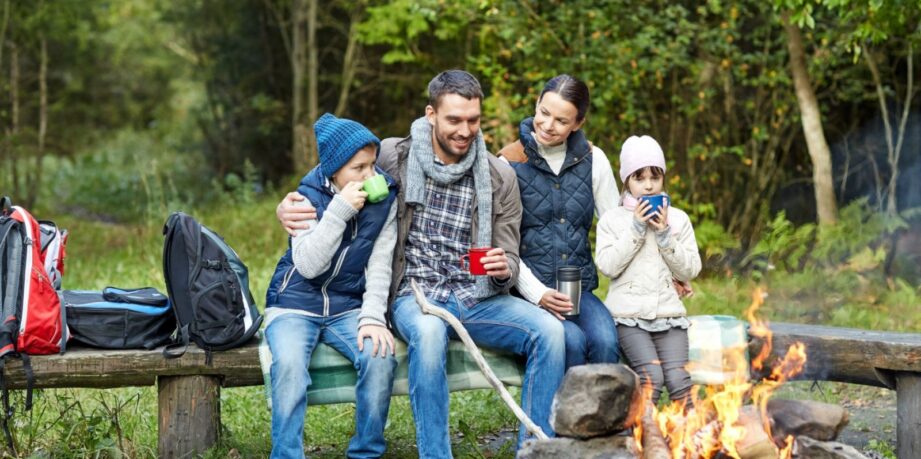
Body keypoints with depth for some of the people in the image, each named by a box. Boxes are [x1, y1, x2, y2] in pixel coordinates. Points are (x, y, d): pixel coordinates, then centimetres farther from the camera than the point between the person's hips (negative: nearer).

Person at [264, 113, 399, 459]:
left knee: (380, 357, -28)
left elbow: (379, 266, -4)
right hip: (296, 304, -2)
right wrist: (340, 210, -24)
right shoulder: (310, 195, -7)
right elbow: (308, 265, -17)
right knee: (289, 363, -32)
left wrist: (373, 318, -19)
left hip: (348, 307, 2)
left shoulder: (385, 196, -1)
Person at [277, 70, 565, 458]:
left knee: (548, 329, -25)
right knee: (429, 332, -40)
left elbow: (510, 262, 7)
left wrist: (503, 269, -19)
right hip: (416, 295, -2)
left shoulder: (500, 178, 4)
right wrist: (289, 205, -7)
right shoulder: (393, 157, 0)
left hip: (478, 298, 3)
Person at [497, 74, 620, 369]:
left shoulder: (593, 160, 7)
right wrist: (537, 294, -14)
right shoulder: (510, 163, -1)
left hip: (580, 289, 3)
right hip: (529, 290, -3)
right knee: (572, 340, -31)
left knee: (605, 341, -28)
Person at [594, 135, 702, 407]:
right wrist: (636, 229, -8)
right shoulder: (612, 220, 8)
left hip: (669, 313, 2)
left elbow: (690, 270, 6)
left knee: (677, 377, -19)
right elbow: (608, 266, -6)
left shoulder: (678, 219, 13)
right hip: (629, 315, -2)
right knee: (651, 375, -25)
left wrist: (665, 235, -5)